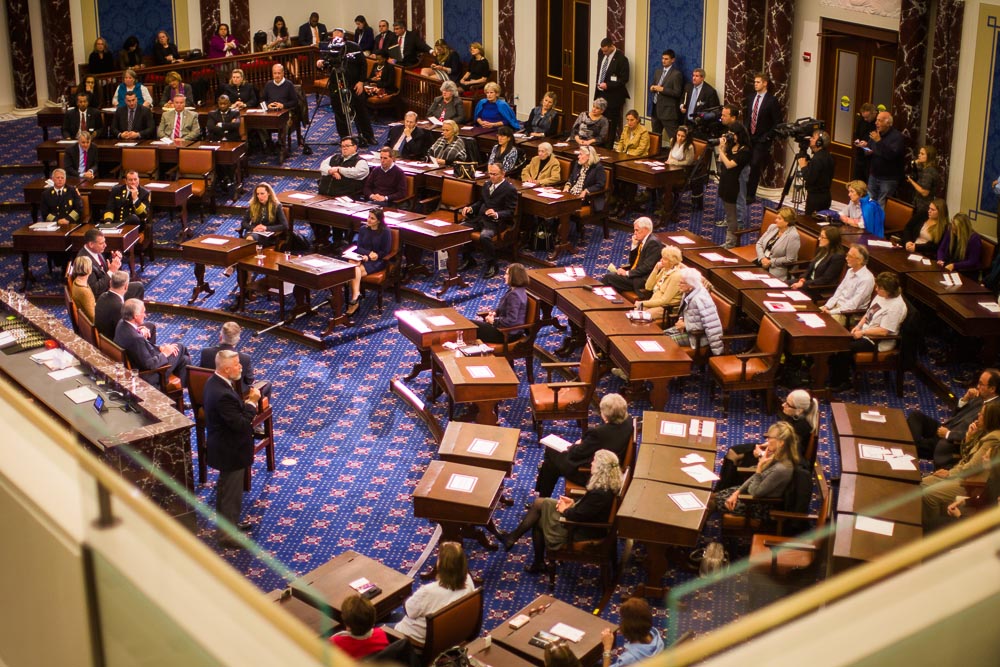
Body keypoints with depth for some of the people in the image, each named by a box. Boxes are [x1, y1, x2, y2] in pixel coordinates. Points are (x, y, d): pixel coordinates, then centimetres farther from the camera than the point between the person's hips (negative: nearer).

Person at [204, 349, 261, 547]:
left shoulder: (215, 382, -2)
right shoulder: (223, 395, -34)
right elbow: (241, 424, -29)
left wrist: (245, 401, -5)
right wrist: (252, 402, -20)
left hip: (223, 447, 10)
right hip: (231, 452, -10)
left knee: (225, 488, 26)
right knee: (232, 493, 6)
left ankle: (228, 523, 44)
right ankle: (228, 534, 21)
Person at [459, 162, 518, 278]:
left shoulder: (510, 189, -9)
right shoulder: (487, 185, 15)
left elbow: (510, 212, -12)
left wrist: (496, 214, -30)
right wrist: (471, 208, 6)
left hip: (496, 221, -7)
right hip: (480, 217, 8)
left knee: (484, 236, -36)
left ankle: (492, 265, -15)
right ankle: (468, 260, 4)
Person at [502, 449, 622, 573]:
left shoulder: (599, 493, -33)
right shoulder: (606, 483, -4)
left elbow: (578, 516, -26)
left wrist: (565, 510, -7)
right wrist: (573, 502, 1)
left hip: (585, 531, -9)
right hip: (585, 520, 9)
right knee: (539, 503, 7)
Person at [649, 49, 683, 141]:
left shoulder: (676, 74, -9)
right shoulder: (658, 71, 14)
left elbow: (677, 93, -14)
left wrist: (662, 89, -18)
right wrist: (652, 88, -1)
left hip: (668, 110, -8)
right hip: (656, 108, 8)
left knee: (673, 137, -10)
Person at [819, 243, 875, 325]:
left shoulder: (866, 279, -20)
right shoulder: (850, 271, 8)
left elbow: (853, 305, -22)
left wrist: (831, 312, -21)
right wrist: (827, 306, -1)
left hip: (850, 314, -8)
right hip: (836, 306, 8)